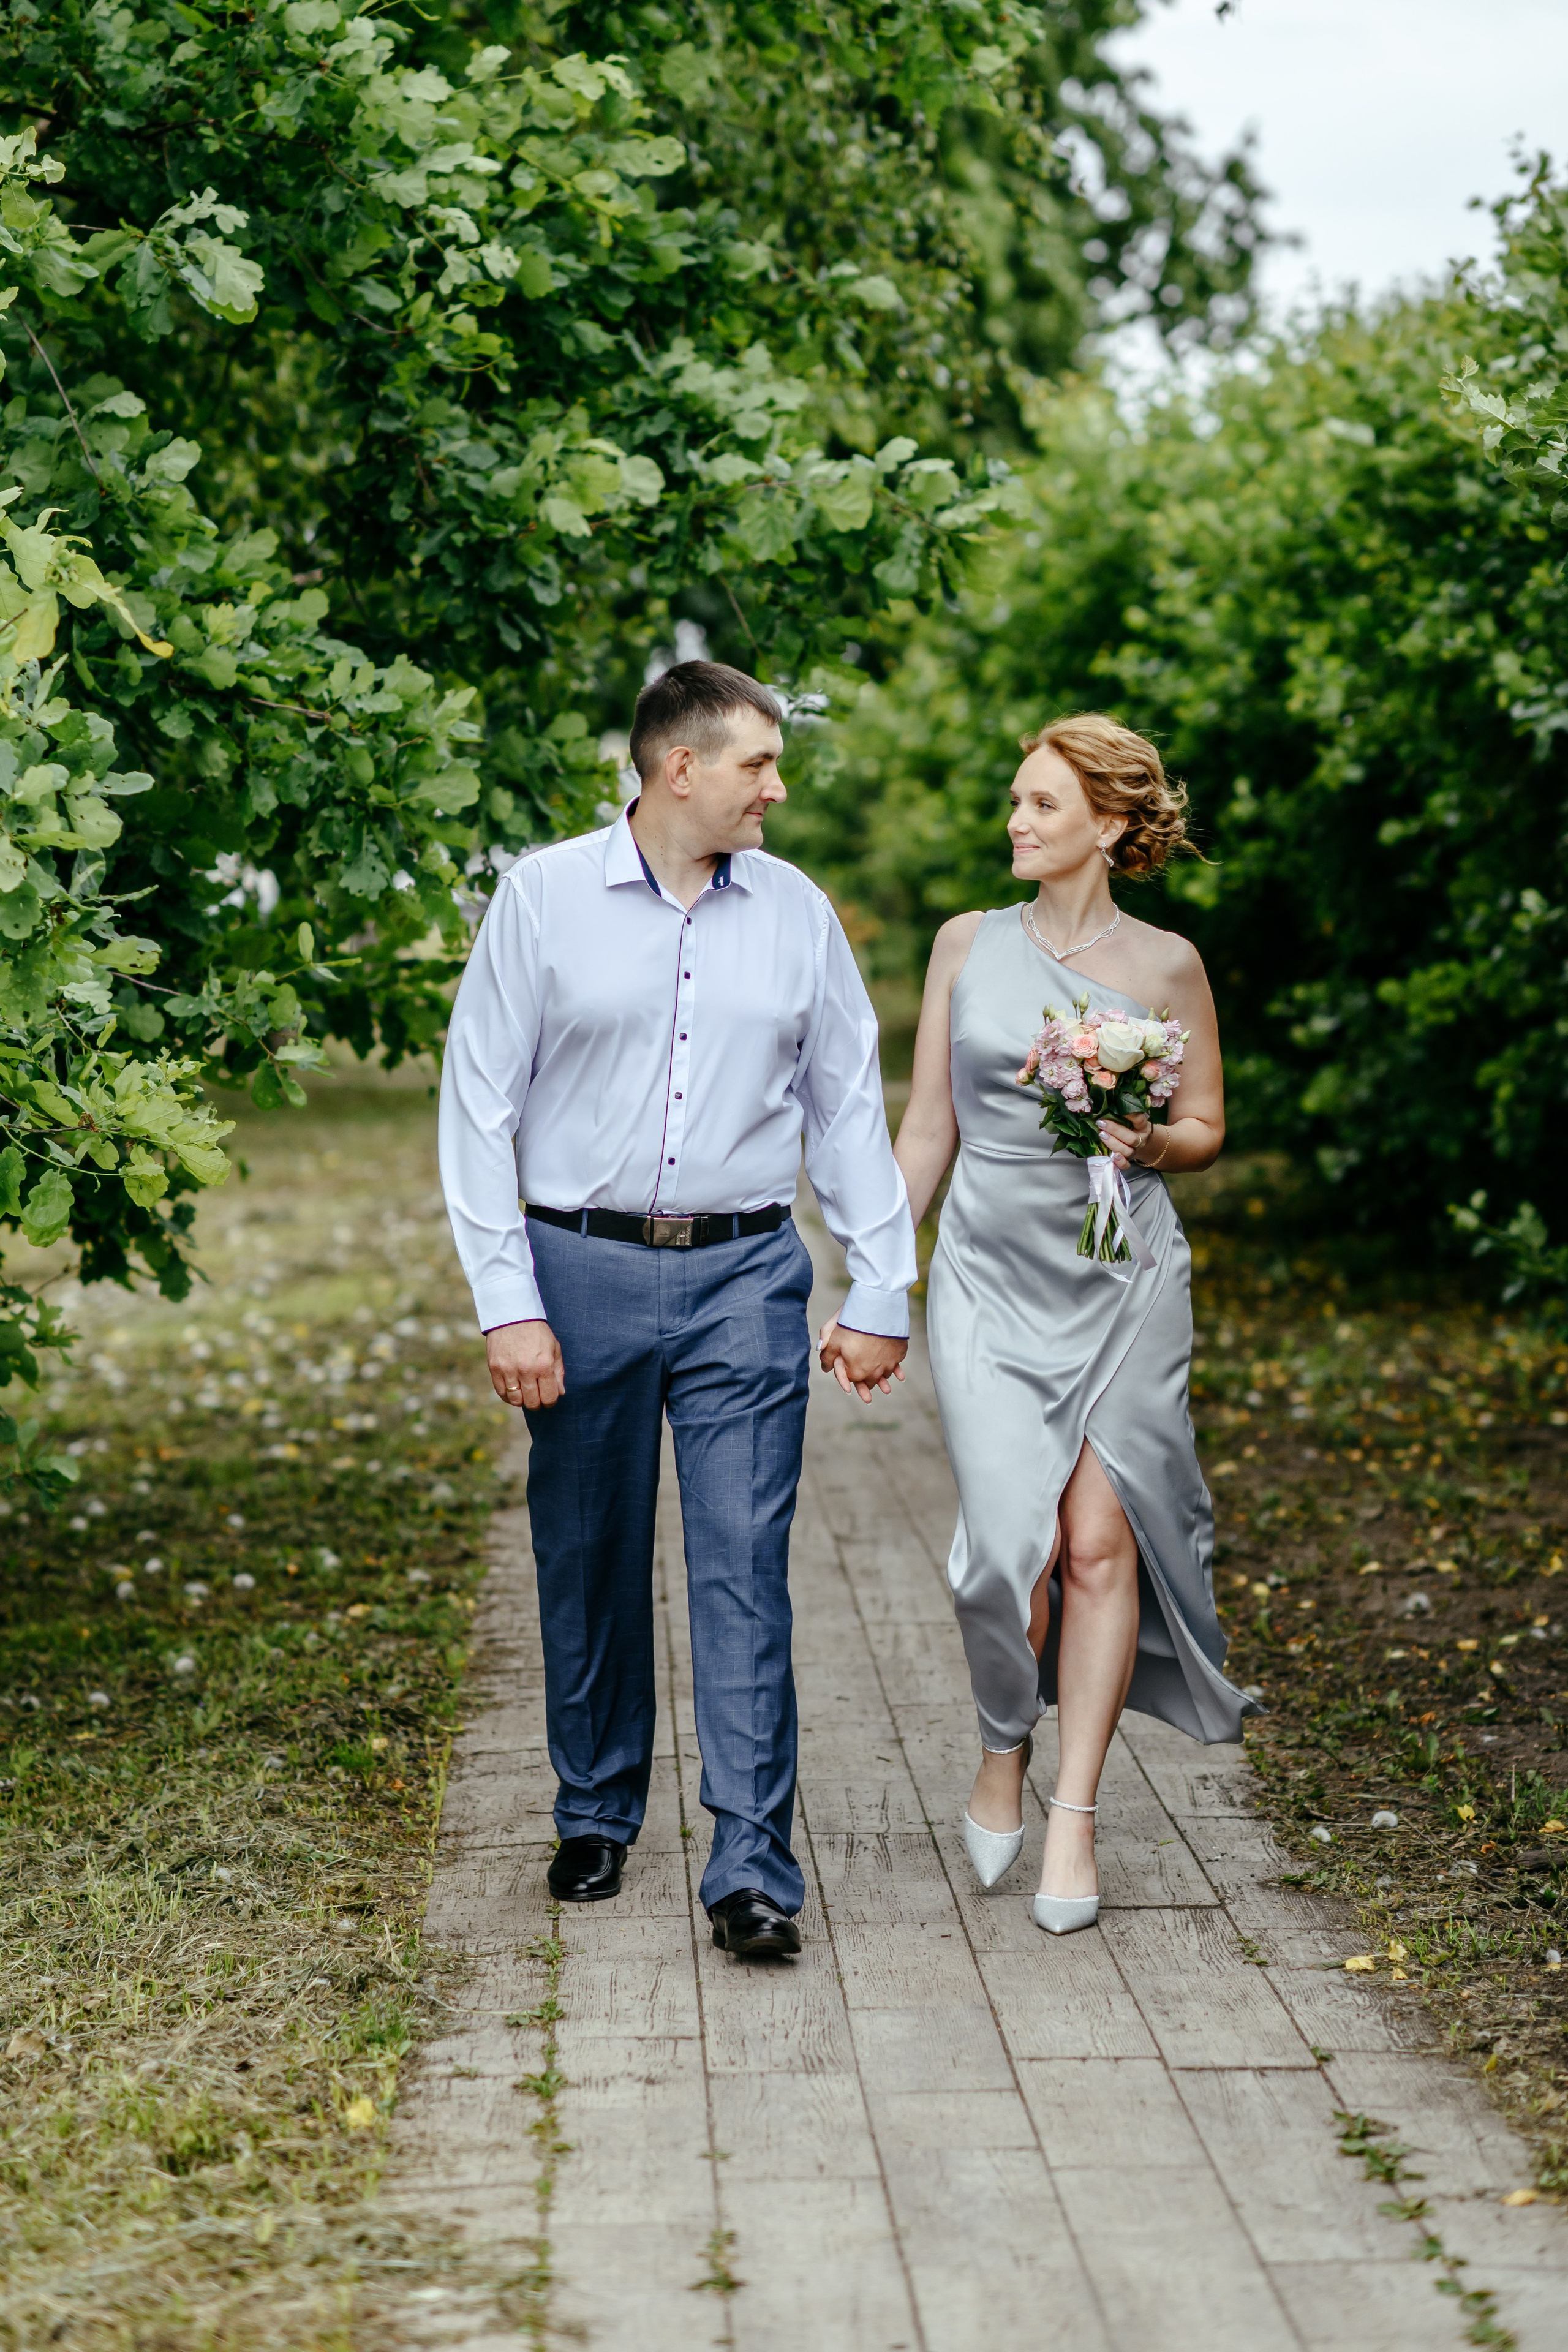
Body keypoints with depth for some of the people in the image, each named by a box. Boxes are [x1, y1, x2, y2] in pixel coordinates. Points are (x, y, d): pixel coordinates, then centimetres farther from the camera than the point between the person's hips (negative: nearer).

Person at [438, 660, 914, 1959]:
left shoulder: (797, 912, 7)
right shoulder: (545, 896, -1)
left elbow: (849, 1108, 12)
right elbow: (479, 1106, -2)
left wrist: (881, 1292, 8)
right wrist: (507, 1301, -8)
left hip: (744, 1277, 1)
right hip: (584, 1272, -1)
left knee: (745, 1567, -6)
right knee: (590, 1561, 10)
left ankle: (755, 1866, -4)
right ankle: (597, 1817, 29)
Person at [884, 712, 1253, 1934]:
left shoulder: (1166, 965, 1)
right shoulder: (968, 946, 6)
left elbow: (1207, 1129, 10)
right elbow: (926, 1130, 10)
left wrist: (1146, 1142, -13)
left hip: (1121, 1276, -1)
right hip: (991, 1273, 1)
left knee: (1100, 1544, -5)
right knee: (1014, 1543, -9)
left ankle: (1074, 1820, 6)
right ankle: (1003, 1757, 19)